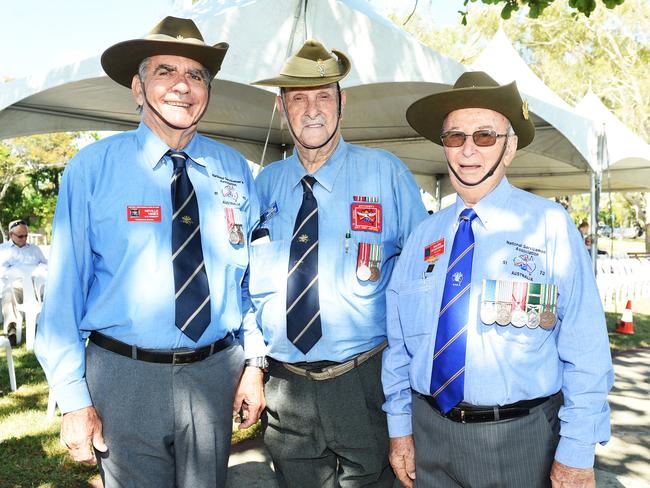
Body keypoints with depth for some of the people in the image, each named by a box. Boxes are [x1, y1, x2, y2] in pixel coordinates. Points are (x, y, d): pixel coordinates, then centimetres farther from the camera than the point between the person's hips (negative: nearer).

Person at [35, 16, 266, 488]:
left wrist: (254, 362, 3)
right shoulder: (92, 168, -6)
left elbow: (251, 275, 7)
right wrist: (74, 397, -7)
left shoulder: (235, 170, 3)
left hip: (217, 374, 3)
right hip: (123, 376, -2)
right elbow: (65, 287, -7)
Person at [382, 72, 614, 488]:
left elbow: (586, 349, -9)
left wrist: (577, 453, -10)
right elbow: (398, 342, 6)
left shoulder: (550, 225, -8)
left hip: (521, 440, -3)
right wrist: (400, 427, 5)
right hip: (431, 433, 3)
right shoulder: (424, 237, 3)